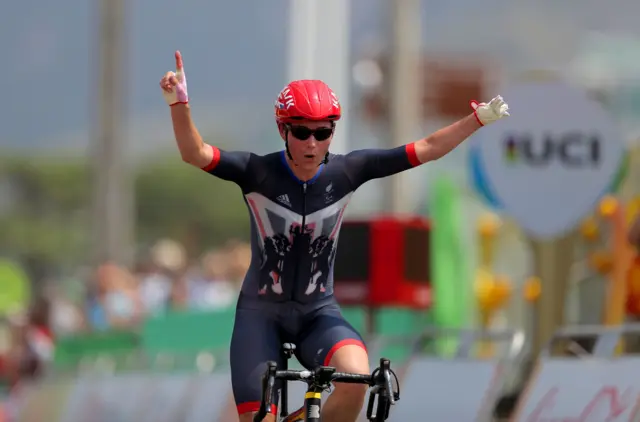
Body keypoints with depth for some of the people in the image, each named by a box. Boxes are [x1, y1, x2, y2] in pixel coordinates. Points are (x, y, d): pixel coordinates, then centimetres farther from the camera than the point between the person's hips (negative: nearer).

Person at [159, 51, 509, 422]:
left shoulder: (345, 172, -9)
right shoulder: (260, 173, -15)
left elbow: (427, 150, -8)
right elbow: (195, 153, -29)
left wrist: (479, 120, -17)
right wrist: (179, 104, -46)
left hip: (318, 312, 1)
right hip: (262, 312, -1)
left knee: (356, 377, -30)